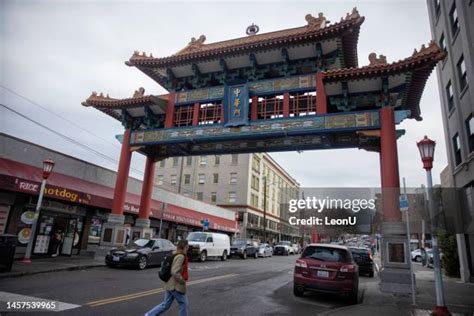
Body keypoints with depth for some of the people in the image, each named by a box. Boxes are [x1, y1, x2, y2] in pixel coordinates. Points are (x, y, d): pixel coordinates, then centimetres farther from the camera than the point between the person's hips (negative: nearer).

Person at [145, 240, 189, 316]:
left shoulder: (175, 255, 8)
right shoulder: (181, 257, -21)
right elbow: (175, 272, -29)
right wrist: (183, 281, -17)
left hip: (170, 284, 9)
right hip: (176, 286, -9)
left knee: (166, 304, 17)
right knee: (183, 303, 9)